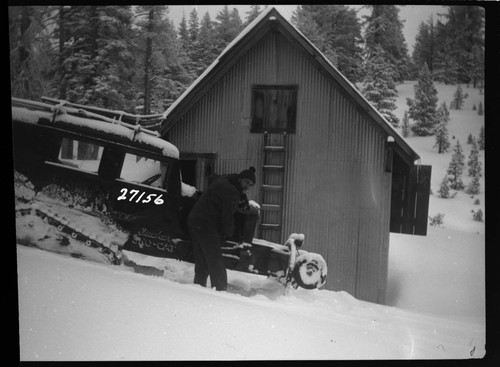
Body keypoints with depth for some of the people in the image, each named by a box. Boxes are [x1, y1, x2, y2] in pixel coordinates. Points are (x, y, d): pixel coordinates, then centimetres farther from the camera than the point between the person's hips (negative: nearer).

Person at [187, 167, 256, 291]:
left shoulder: (222, 181, 15)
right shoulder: (232, 192, -13)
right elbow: (227, 215, -13)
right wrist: (228, 233, 4)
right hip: (206, 225, -10)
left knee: (201, 262, 15)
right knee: (216, 263, -9)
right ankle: (220, 291, -9)